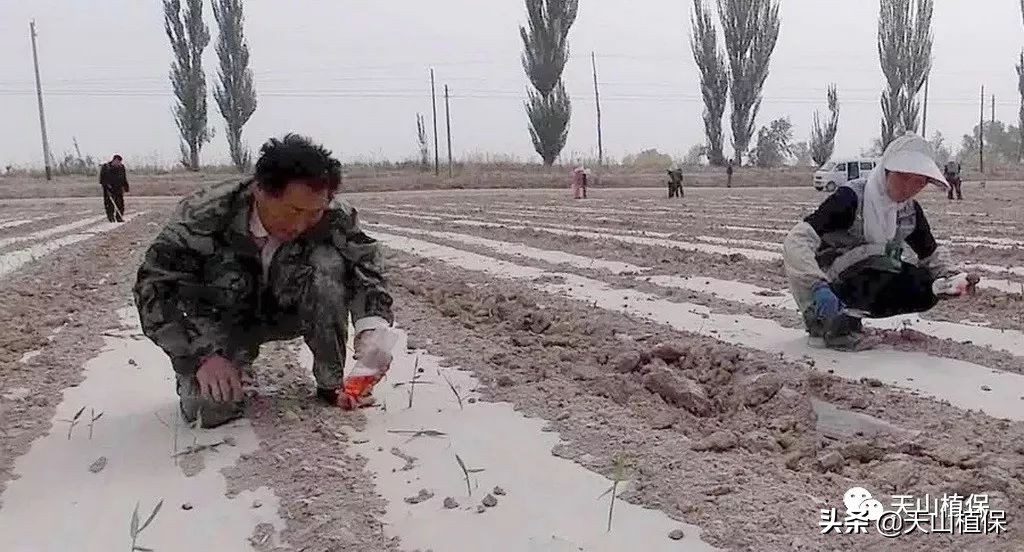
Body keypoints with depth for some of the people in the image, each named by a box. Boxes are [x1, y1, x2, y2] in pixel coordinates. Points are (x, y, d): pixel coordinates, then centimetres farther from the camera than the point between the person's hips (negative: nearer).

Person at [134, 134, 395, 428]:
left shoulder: (333, 215, -24)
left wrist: (371, 327, -37)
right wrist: (201, 356, -35)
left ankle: (332, 384, -13)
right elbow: (153, 286, -26)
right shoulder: (205, 216, -30)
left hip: (287, 312, 2)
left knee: (328, 264, -27)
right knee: (210, 406, -25)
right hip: (223, 320, -2)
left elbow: (365, 263, -17)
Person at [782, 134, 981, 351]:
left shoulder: (911, 211, -1)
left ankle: (848, 313, -9)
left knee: (927, 288, -15)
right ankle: (826, 318, -18)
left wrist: (951, 277, -10)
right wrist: (818, 287, -46)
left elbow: (932, 253, 13)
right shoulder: (851, 198, -22)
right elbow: (796, 241, -32)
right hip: (832, 286, -7)